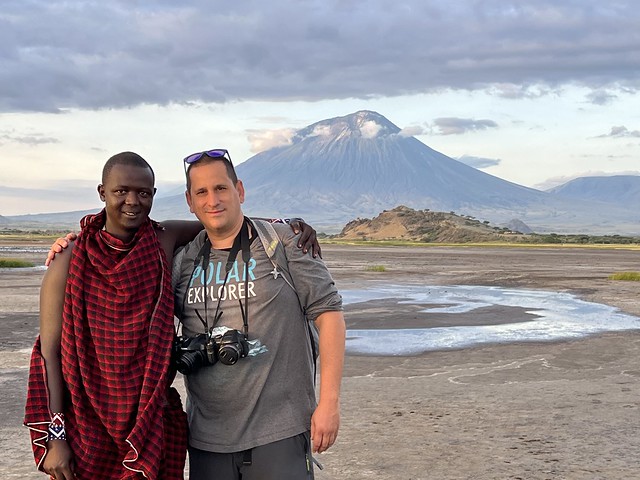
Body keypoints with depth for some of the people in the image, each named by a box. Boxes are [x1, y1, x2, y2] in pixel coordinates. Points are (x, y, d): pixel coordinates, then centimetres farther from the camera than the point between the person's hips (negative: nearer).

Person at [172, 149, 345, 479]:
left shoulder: (281, 243, -3)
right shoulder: (183, 262, 9)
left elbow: (328, 311, -4)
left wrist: (329, 401, -10)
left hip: (279, 432, -4)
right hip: (206, 437, 4)